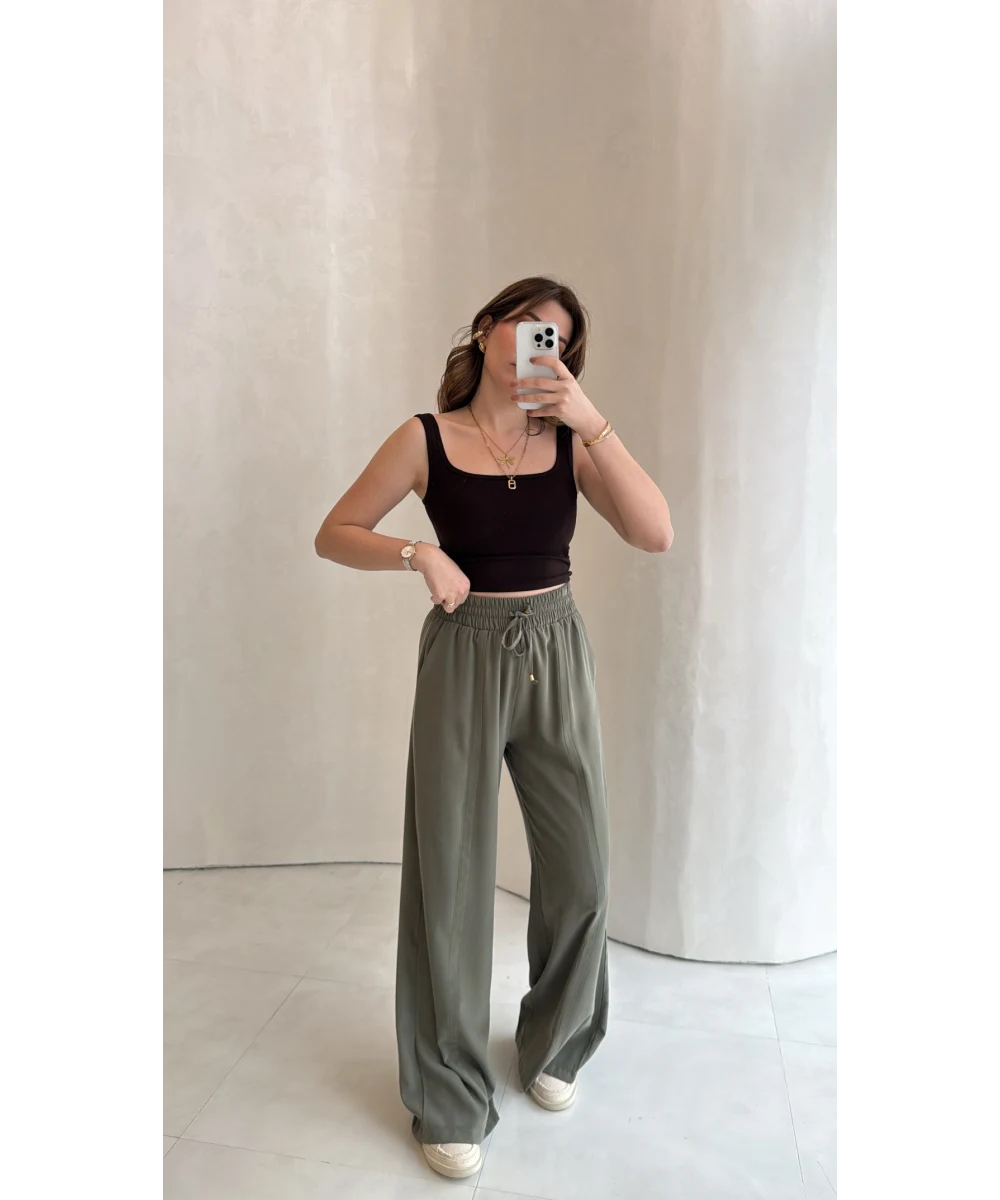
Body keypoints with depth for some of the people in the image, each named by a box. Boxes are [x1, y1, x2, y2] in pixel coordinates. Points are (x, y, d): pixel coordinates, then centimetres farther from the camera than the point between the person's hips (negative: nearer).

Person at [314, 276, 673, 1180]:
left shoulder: (571, 440, 2)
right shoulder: (427, 439, -2)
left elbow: (656, 535, -10)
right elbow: (334, 535, 2)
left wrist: (594, 421, -17)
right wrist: (419, 553, -16)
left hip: (556, 655, 3)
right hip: (464, 656, -2)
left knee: (581, 870, 8)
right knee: (449, 875, 2)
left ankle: (556, 1046, 37)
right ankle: (449, 1099, 24)